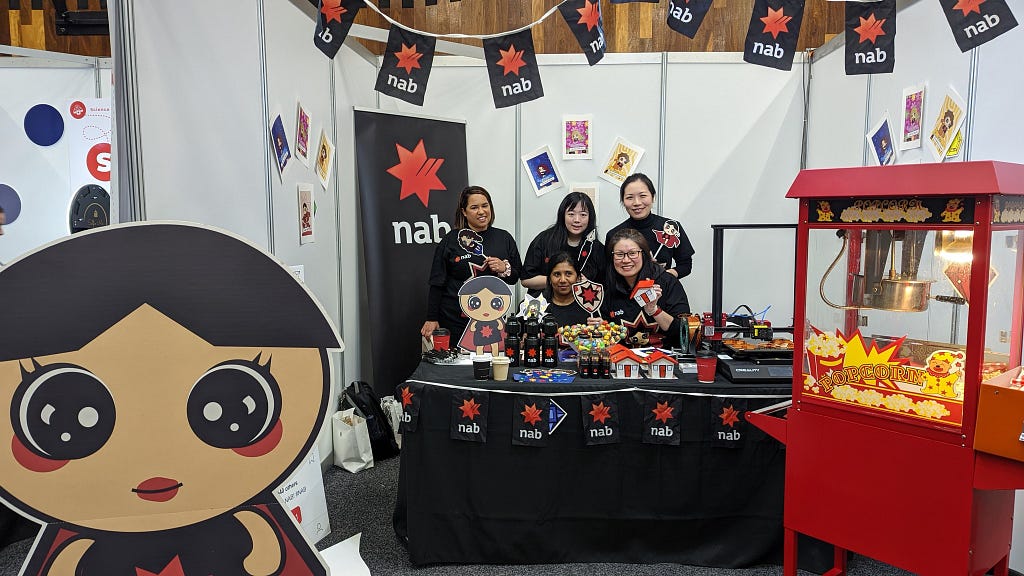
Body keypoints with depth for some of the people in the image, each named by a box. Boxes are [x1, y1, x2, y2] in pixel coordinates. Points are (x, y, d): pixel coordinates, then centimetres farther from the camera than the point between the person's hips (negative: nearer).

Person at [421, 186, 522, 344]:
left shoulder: (504, 238, 7)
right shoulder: (451, 240, 0)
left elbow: (516, 277, 13)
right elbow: (437, 283, 2)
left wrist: (504, 269, -8)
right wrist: (432, 319, -1)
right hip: (454, 320, -2)